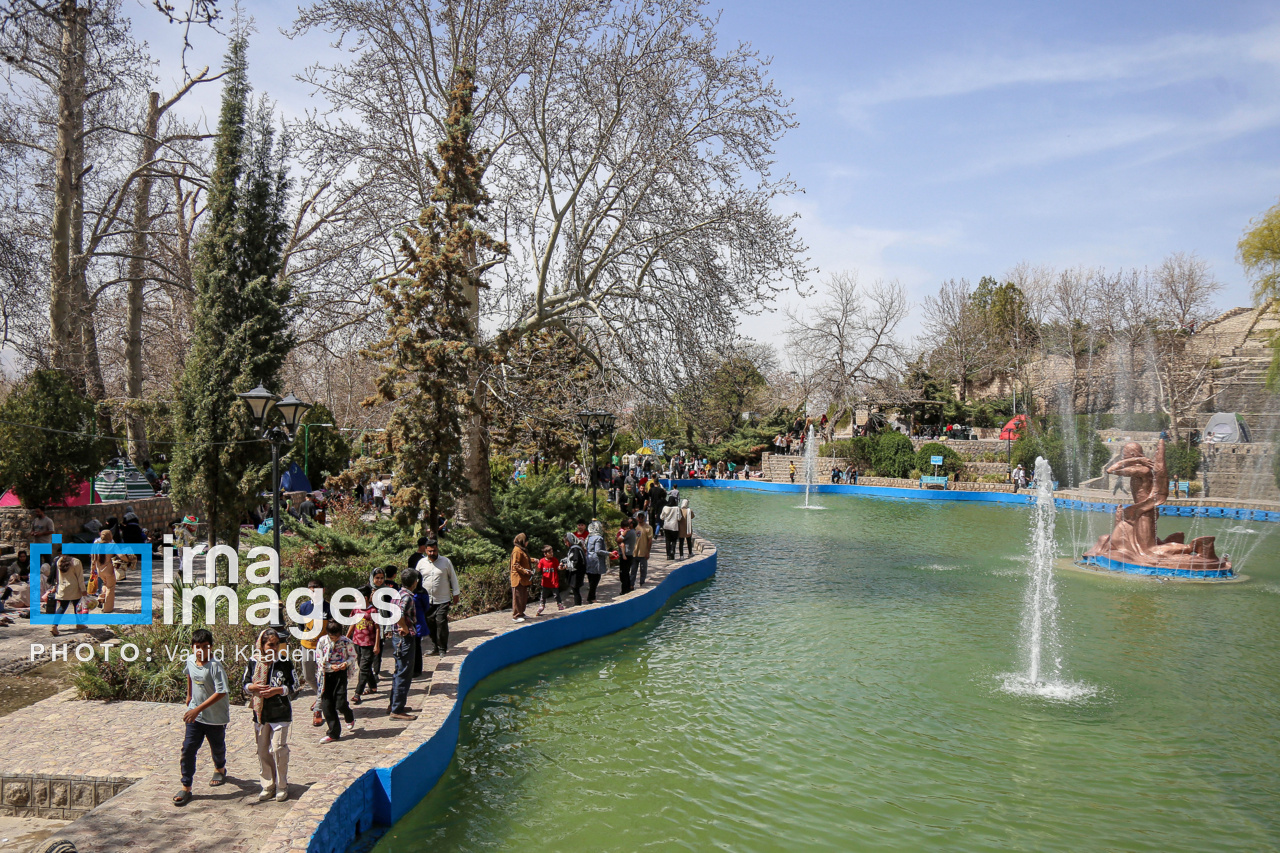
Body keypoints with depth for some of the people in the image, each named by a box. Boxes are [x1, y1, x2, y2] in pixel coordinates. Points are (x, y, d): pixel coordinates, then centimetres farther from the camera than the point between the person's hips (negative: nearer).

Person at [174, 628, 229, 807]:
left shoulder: (216, 666, -25)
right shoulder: (190, 661, -5)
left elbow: (221, 692, -29)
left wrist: (198, 708, -31)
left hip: (215, 716, -4)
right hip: (195, 714, 4)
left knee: (217, 747, 17)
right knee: (188, 749, -4)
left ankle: (220, 769, 47)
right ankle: (186, 788, 5)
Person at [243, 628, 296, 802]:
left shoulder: (285, 661, -6)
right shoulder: (254, 662, 1)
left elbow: (294, 686, -3)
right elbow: (245, 685, 9)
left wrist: (277, 690, -16)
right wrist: (254, 687, -12)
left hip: (280, 712, -3)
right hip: (260, 712, 3)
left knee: (279, 748, -4)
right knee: (263, 750, 9)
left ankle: (282, 786, 11)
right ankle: (268, 786, 22)